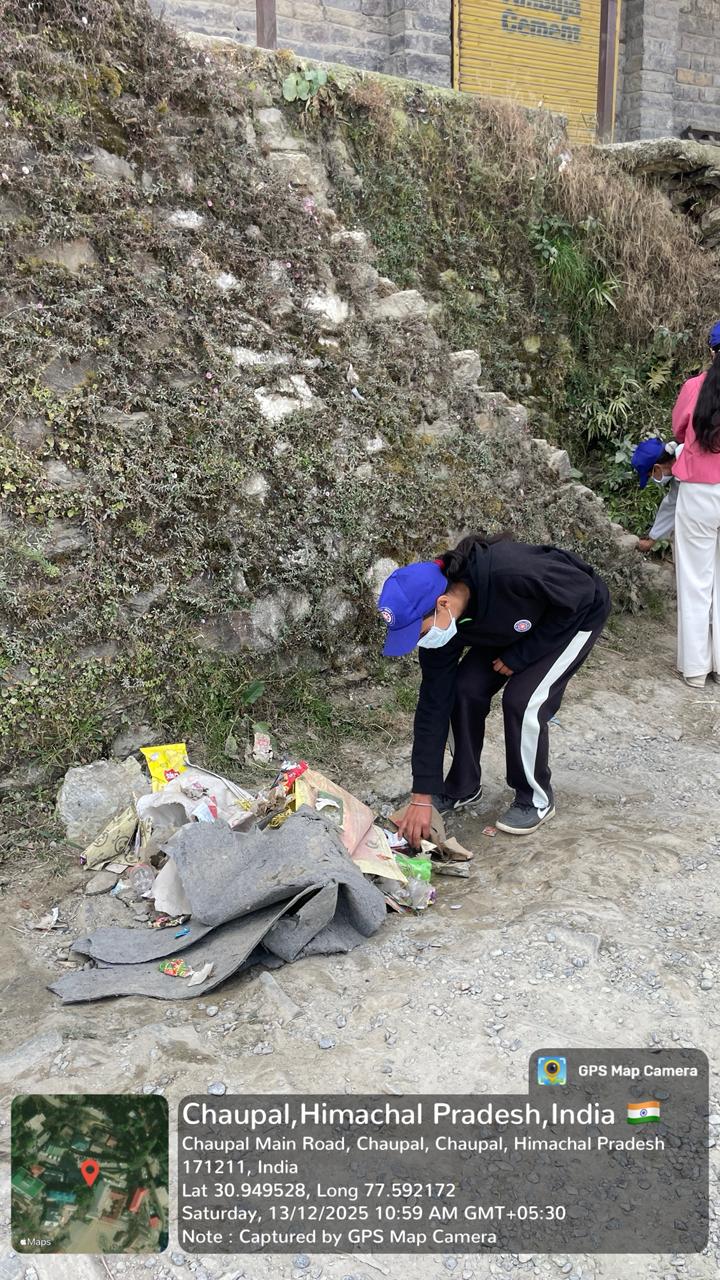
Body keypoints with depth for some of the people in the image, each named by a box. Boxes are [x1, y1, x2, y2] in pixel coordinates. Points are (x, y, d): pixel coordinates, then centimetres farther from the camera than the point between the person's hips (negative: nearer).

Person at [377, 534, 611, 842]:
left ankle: (536, 800, 3)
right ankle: (463, 787, 12)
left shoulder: (510, 573, -44)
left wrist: (520, 656, -24)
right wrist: (422, 797, -18)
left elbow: (583, 593, -28)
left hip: (578, 615, -5)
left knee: (522, 700, -20)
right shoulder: (438, 621, -23)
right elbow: (433, 702, -18)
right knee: (466, 688, -9)